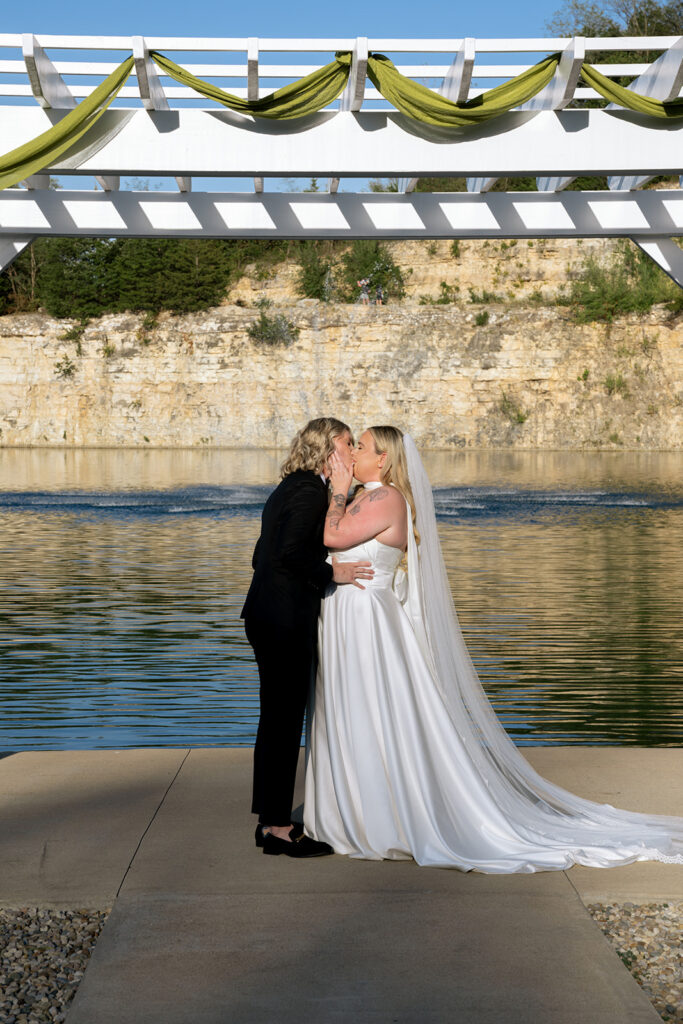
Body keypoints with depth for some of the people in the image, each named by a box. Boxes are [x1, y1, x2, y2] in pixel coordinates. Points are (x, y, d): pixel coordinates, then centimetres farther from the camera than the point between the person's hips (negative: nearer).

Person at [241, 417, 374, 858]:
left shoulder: (289, 489, 16)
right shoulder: (311, 491, -14)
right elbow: (291, 554, -25)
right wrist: (333, 572, -13)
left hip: (267, 618, 10)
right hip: (285, 622, -10)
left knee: (276, 718, 14)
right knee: (285, 720, -3)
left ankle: (269, 821, 22)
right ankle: (280, 828, 4)